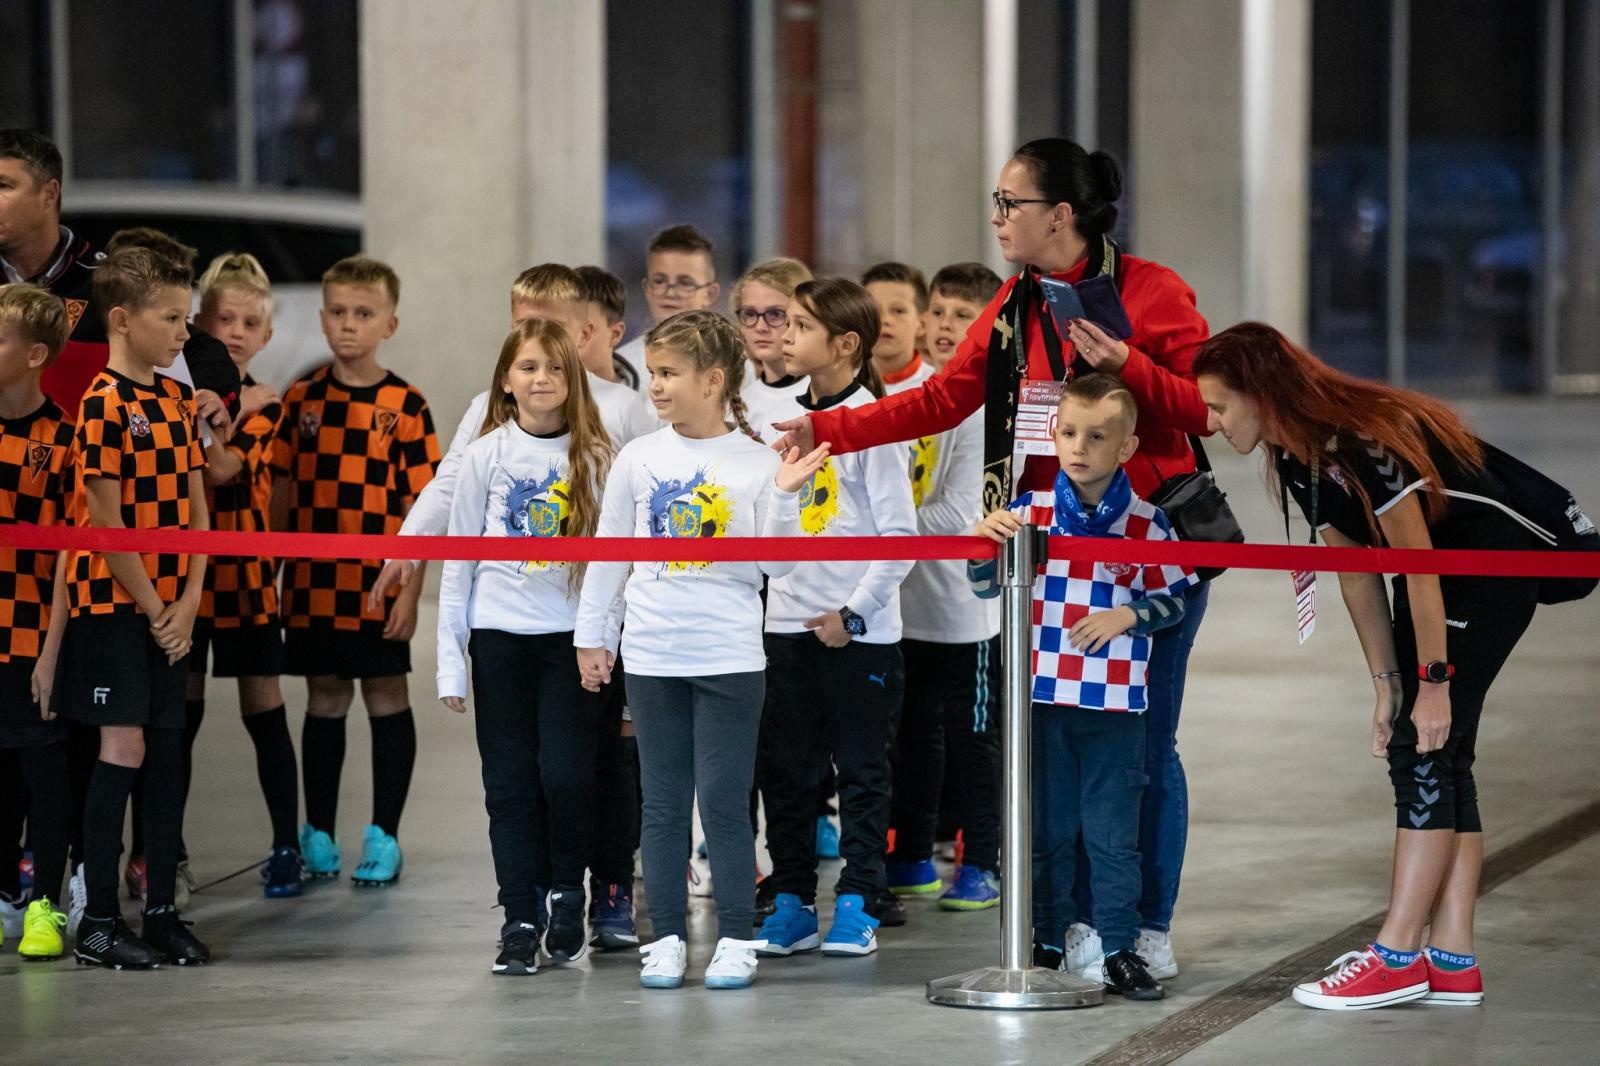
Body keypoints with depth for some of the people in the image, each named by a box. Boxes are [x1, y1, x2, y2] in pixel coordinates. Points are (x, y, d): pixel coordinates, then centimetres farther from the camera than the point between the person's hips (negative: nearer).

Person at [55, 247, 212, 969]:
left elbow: (196, 508, 9)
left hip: (171, 604, 7)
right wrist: (152, 609, -11)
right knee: (124, 747, -7)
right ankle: (98, 922, -2)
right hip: (115, 601, -7)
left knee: (167, 747, 8)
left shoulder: (177, 400, 10)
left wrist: (188, 602, -2)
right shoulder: (104, 404, -13)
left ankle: (163, 910, 14)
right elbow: (107, 521, -15)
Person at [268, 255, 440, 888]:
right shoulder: (302, 401, 5)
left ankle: (384, 838, 12)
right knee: (324, 701, 11)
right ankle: (318, 837, 18)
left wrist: (410, 591, -11)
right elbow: (282, 493, 10)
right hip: (313, 584, 3)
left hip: (379, 585, -3)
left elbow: (419, 505, -6)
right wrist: (274, 576, 7)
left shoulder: (405, 406, -5)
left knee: (387, 698, 4)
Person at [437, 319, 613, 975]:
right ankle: (520, 917, 8)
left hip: (571, 636, -1)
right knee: (510, 781, 2)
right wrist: (450, 659, 2)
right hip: (500, 637, 1)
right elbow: (459, 558, 5)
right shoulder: (486, 456, 3)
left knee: (565, 773, -8)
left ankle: (566, 889, 15)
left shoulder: (595, 456, 2)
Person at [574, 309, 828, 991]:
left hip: (730, 659, -2)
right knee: (663, 804, 7)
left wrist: (783, 497, -18)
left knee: (724, 802, -1)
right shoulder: (639, 459, 3)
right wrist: (591, 635, 12)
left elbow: (776, 564, -4)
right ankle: (667, 939, 14)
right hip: (652, 658, 3)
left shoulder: (756, 465, -4)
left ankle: (735, 941, 8)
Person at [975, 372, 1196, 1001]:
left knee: (1112, 833, 1)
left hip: (1115, 704, -2)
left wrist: (1128, 616, -13)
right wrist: (989, 541, -14)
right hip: (1043, 696, 2)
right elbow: (987, 587, 5)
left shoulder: (1146, 524, -3)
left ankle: (1119, 950, 7)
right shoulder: (1031, 513, 1)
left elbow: (1174, 599, 4)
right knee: (1046, 830, 11)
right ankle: (1049, 944, 20)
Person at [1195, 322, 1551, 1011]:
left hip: (1493, 576, -9)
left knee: (1424, 753, -13)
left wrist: (1434, 681, -21)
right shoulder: (1297, 460, 1)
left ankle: (1397, 959, -12)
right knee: (1438, 760, 4)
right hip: (1439, 584, 9)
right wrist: (1388, 687, 3)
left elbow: (1419, 565, -24)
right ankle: (1453, 965, 4)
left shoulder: (1363, 443, -27)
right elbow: (1358, 578, 5)